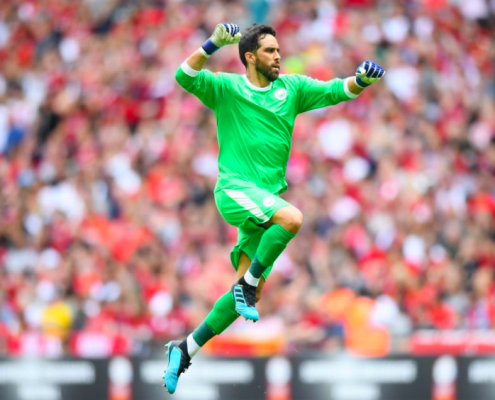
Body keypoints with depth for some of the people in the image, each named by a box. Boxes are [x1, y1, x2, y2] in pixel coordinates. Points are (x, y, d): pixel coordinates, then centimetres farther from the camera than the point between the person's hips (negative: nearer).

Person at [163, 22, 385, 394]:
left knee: (253, 292, 0)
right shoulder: (226, 88, 0)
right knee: (292, 217, -34)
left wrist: (359, 81, -19)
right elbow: (186, 77, -14)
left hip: (269, 194, 5)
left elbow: (333, 91, 2)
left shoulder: (292, 88, 11)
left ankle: (186, 348, 9)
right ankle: (246, 282, -16)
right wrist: (213, 45, -27)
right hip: (234, 190, -5)